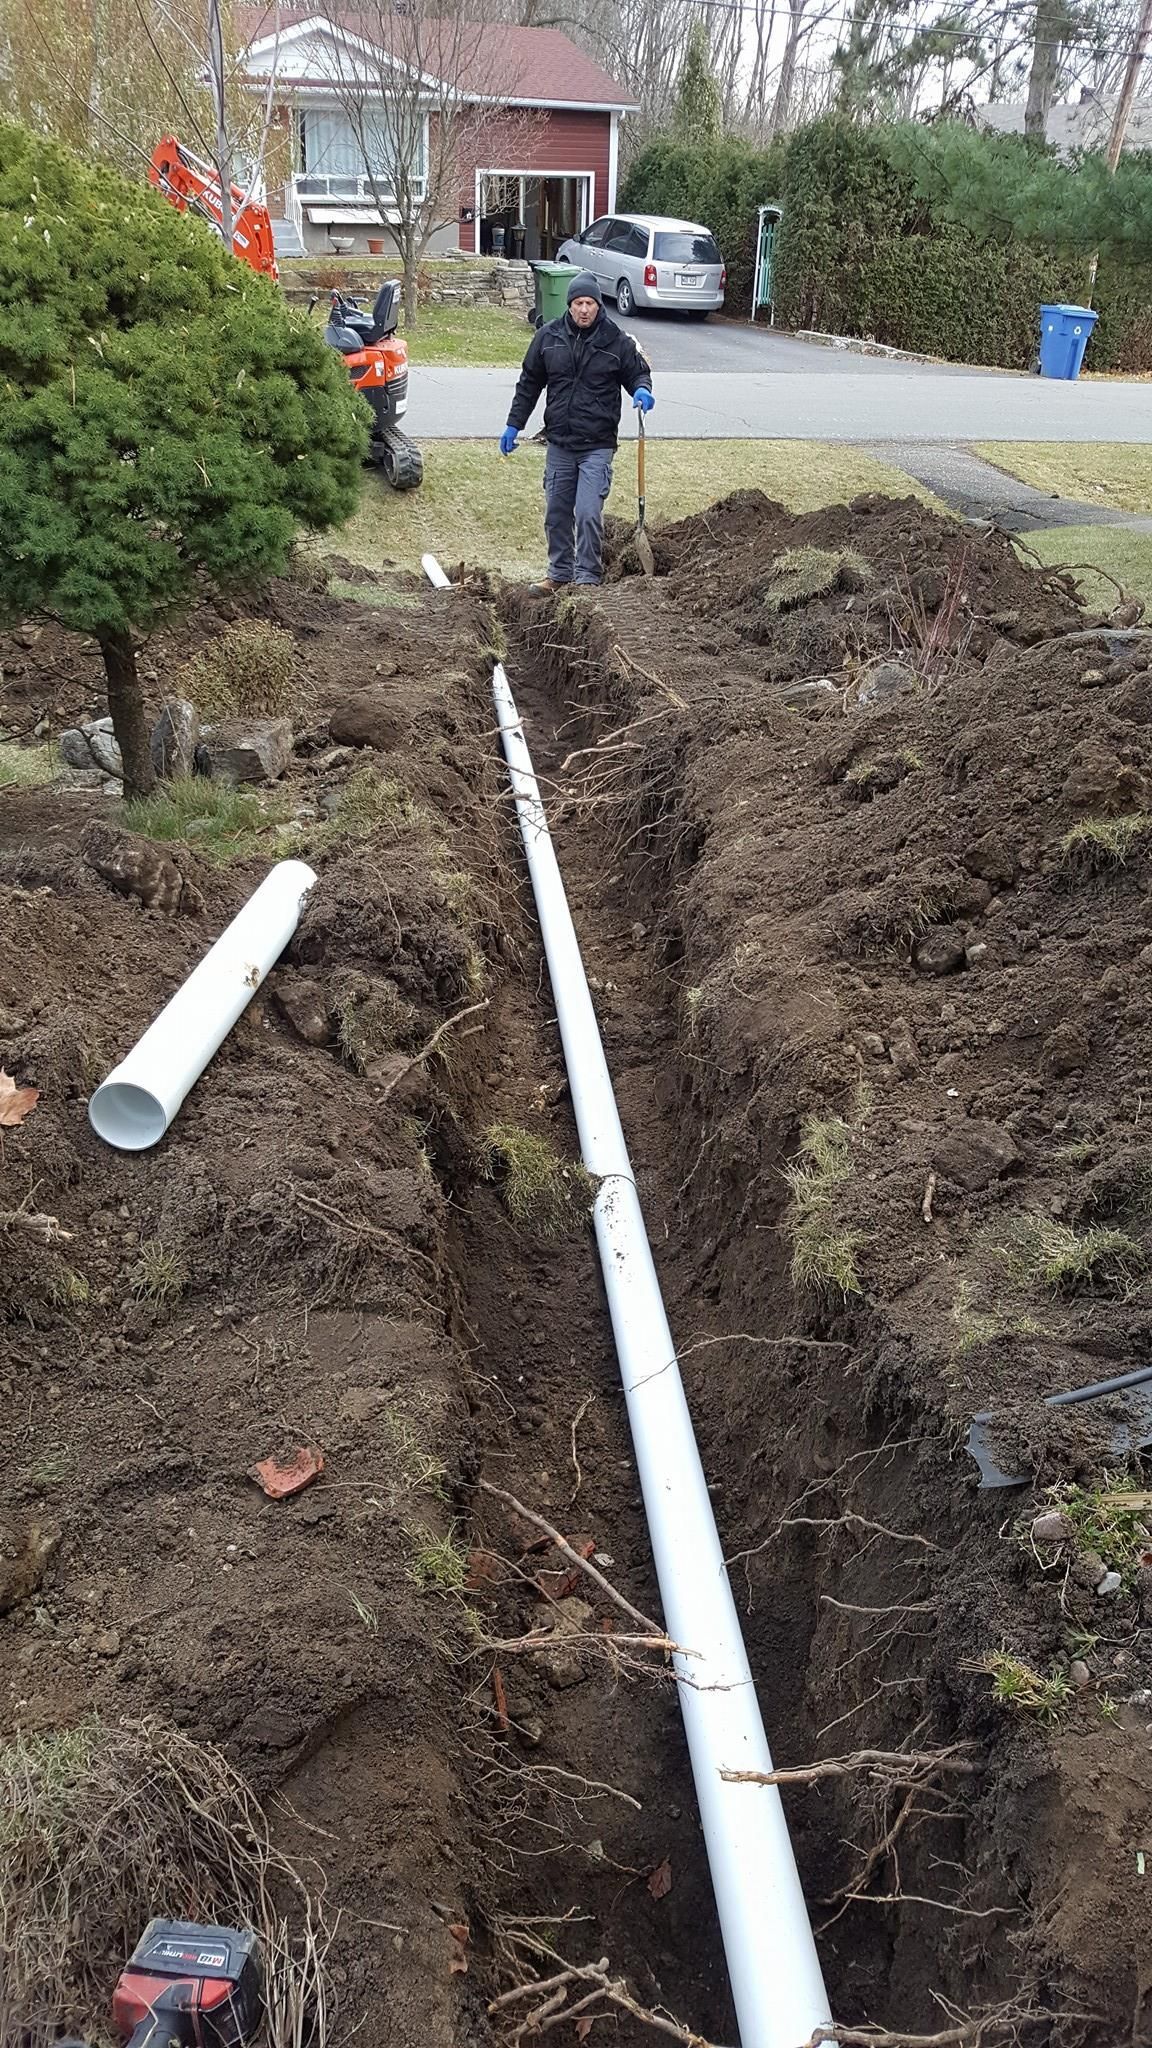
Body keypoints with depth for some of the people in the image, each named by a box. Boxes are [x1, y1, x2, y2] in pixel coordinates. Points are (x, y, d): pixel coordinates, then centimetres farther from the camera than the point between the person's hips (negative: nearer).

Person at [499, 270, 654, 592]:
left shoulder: (617, 341, -3)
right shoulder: (548, 336, 4)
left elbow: (637, 372, 10)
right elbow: (529, 383, 13)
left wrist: (642, 390, -14)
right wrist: (514, 424, 12)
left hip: (597, 446, -3)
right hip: (559, 444, 3)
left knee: (588, 514, -12)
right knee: (556, 513, 11)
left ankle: (587, 579, -1)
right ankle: (559, 574, 25)